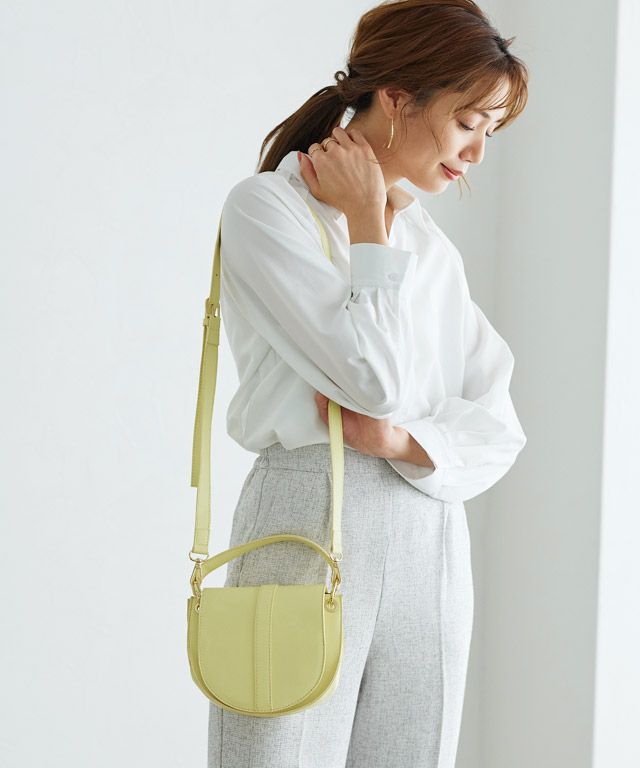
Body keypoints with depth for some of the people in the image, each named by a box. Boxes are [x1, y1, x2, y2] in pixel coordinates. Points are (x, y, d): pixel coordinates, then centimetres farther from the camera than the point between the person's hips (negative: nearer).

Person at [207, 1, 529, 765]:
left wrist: (402, 441, -10)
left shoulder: (430, 245, 16)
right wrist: (367, 222, -4)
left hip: (431, 546, 6)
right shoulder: (265, 207, -4)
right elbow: (372, 377, -14)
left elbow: (498, 426, 9)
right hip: (309, 533, -6)